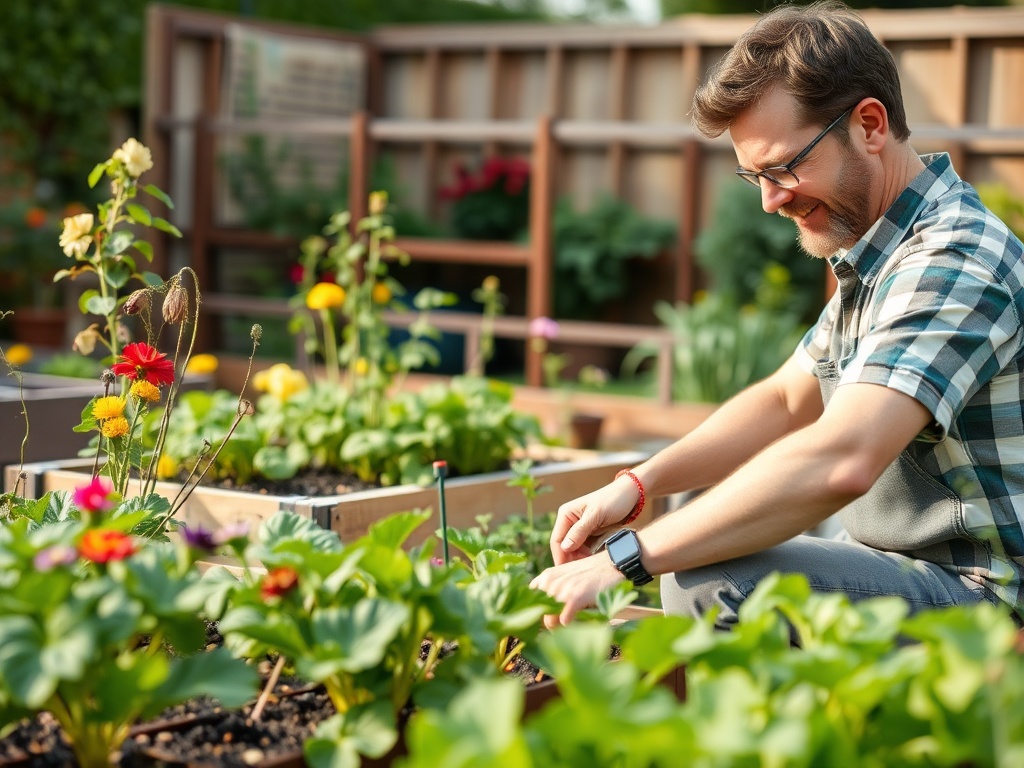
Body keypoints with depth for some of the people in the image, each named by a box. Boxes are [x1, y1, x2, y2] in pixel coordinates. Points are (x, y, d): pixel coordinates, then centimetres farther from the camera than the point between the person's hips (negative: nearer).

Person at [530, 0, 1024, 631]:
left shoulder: (955, 264, -23)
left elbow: (838, 464, -36)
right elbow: (786, 400, 17)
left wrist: (626, 558, -33)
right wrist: (638, 484, 1)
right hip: (910, 576, 10)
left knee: (710, 585, -27)